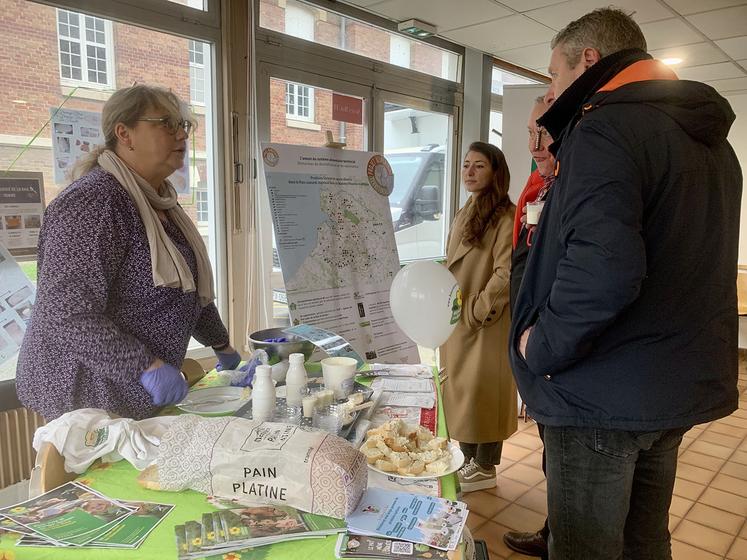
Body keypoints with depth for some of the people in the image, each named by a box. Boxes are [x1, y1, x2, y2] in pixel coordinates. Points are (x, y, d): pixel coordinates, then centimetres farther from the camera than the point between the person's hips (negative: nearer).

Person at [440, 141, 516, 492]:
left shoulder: (505, 216, -12)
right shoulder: (463, 215, 13)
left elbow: (506, 274, -18)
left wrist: (475, 310, -17)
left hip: (487, 322, -8)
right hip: (456, 321, 8)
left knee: (482, 390, 3)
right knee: (458, 389, 15)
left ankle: (485, 468, 19)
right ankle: (469, 460, 31)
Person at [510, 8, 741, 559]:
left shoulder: (604, 128, -16)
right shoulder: (711, 138, 14)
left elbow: (601, 269, -31)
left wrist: (542, 348, -17)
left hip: (605, 393, -9)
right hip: (681, 382, 9)